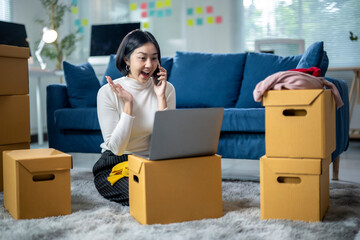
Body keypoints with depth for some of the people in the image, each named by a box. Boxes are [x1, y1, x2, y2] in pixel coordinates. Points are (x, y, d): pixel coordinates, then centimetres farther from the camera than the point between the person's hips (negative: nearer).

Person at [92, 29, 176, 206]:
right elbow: (116, 148, -16)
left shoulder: (167, 89, -3)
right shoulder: (108, 92, -12)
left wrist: (161, 98, -17)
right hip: (114, 164, -3)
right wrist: (128, 104, -22)